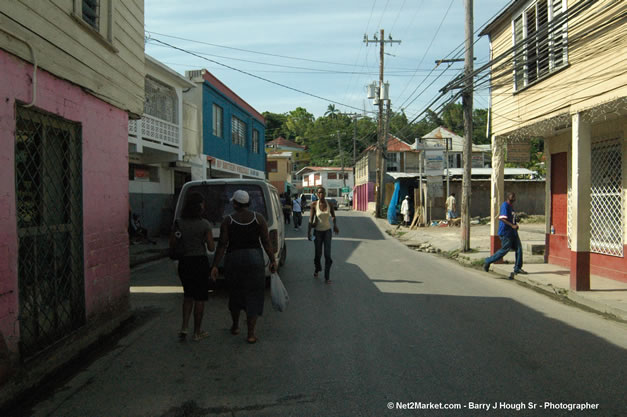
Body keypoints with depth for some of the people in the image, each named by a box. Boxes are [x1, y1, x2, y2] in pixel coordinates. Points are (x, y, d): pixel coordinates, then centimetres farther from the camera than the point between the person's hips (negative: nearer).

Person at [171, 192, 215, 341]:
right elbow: (211, 248, -10)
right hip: (200, 262, -3)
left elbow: (172, 245, 0)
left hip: (184, 262, 3)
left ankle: (184, 328, 11)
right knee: (199, 298, 9)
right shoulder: (204, 224, -12)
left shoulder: (178, 223, -3)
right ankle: (197, 332, 17)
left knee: (188, 295, 21)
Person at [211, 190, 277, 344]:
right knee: (253, 295, 7)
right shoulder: (258, 218, -2)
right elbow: (266, 242, -3)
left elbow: (222, 245, -6)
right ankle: (251, 334, 5)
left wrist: (215, 265, -2)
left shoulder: (228, 221, -4)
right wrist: (272, 260, 6)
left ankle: (235, 326, 35)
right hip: (254, 258, 0)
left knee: (235, 292, 21)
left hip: (233, 259, 1)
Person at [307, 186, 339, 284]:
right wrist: (308, 232, -14)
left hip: (327, 231, 1)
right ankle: (317, 269, 41)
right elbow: (310, 219, -9)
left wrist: (335, 225, -5)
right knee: (318, 253, 11)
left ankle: (327, 277, -1)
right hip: (317, 231, -1)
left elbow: (333, 216, 11)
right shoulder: (314, 204, -9)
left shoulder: (329, 204, -5)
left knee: (327, 254, -7)